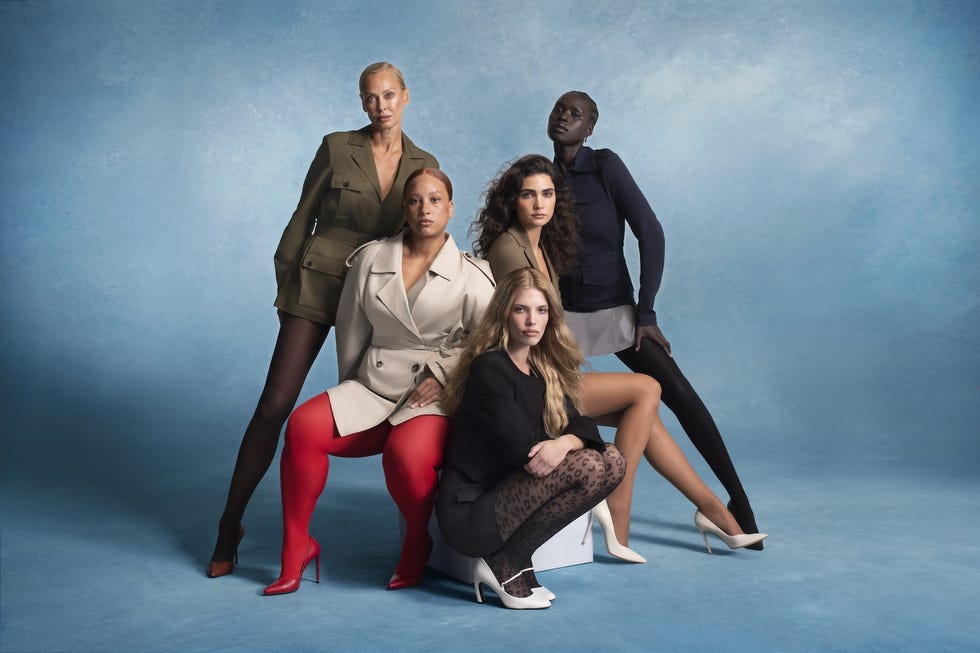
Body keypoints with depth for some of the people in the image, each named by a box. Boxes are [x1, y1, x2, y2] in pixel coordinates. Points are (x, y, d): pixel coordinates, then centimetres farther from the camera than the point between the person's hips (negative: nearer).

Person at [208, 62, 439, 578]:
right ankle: (230, 524, 6)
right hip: (317, 285, -2)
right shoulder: (337, 148, -1)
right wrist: (285, 288, 1)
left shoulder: (424, 165, 6)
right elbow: (302, 219, 3)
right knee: (275, 405, -6)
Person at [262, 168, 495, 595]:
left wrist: (444, 374, -11)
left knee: (405, 453, -35)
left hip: (436, 398, -3)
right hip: (374, 388, 3)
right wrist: (348, 393, 19)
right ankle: (296, 546, -7)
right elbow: (351, 331, 16)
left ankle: (417, 546, -3)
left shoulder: (470, 275, 2)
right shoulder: (371, 259, 9)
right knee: (302, 427, -23)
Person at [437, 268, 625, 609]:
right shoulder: (490, 368, -15)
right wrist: (562, 444, -3)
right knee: (586, 467, -23)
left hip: (507, 493, 9)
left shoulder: (544, 370, 11)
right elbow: (522, 448, -21)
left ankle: (514, 564, 0)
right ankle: (505, 566, -9)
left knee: (612, 462, -1)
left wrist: (564, 442, -21)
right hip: (468, 511, -9)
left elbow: (582, 426, 2)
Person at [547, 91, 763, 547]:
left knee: (678, 392, -14)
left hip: (614, 310, -3)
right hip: (562, 313, 3)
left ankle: (737, 497, -3)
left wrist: (645, 312, -13)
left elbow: (650, 233, -10)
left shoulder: (605, 165, -7)